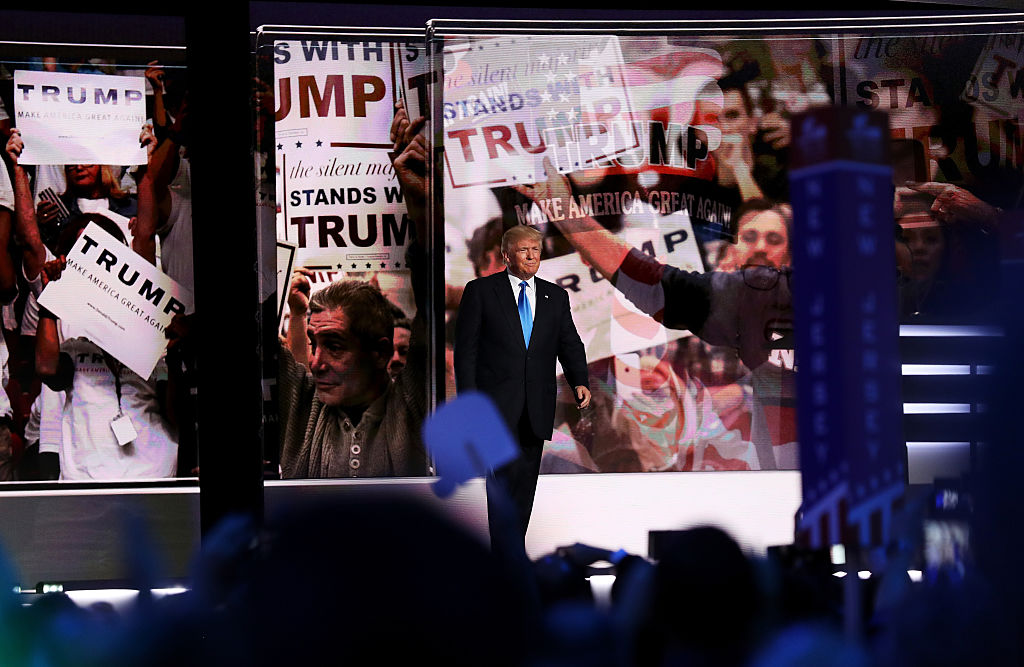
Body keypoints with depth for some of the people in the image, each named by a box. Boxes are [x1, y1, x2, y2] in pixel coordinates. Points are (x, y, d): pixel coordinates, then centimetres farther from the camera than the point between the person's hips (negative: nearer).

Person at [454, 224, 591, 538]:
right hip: (496, 403, -4)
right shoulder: (480, 291, 2)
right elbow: (465, 349, 0)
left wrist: (579, 382, -8)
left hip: (535, 408, 4)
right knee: (507, 474, -16)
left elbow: (569, 344, 11)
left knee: (526, 482, 7)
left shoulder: (556, 296, 14)